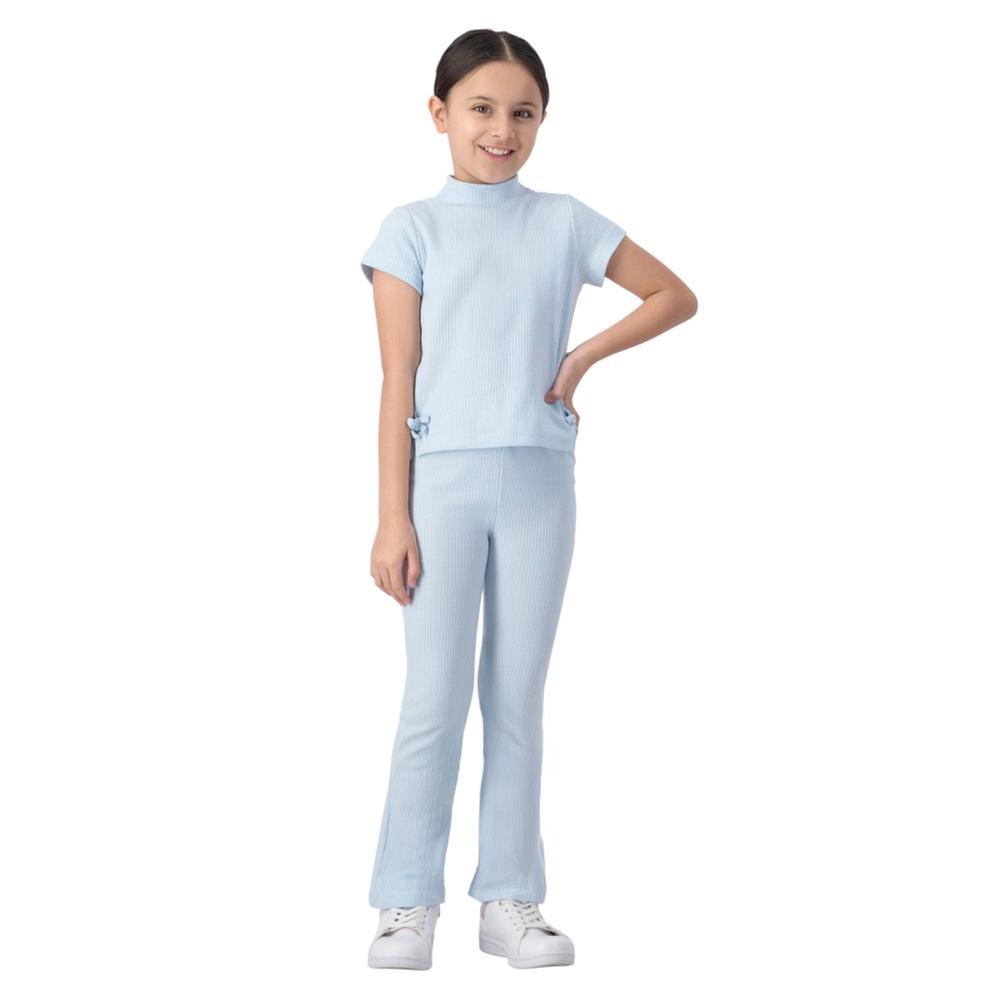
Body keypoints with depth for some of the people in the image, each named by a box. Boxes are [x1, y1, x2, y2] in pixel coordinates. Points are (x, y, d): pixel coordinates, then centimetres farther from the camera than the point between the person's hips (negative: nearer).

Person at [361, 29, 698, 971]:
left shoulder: (566, 224, 7)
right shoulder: (412, 229, 1)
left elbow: (674, 296, 16)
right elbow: (399, 383, -2)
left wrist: (584, 357, 1)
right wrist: (393, 517, -6)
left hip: (538, 480, 2)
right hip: (443, 479, -2)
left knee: (518, 698, 7)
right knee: (435, 699, -2)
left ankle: (510, 900, 14)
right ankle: (408, 903, 7)